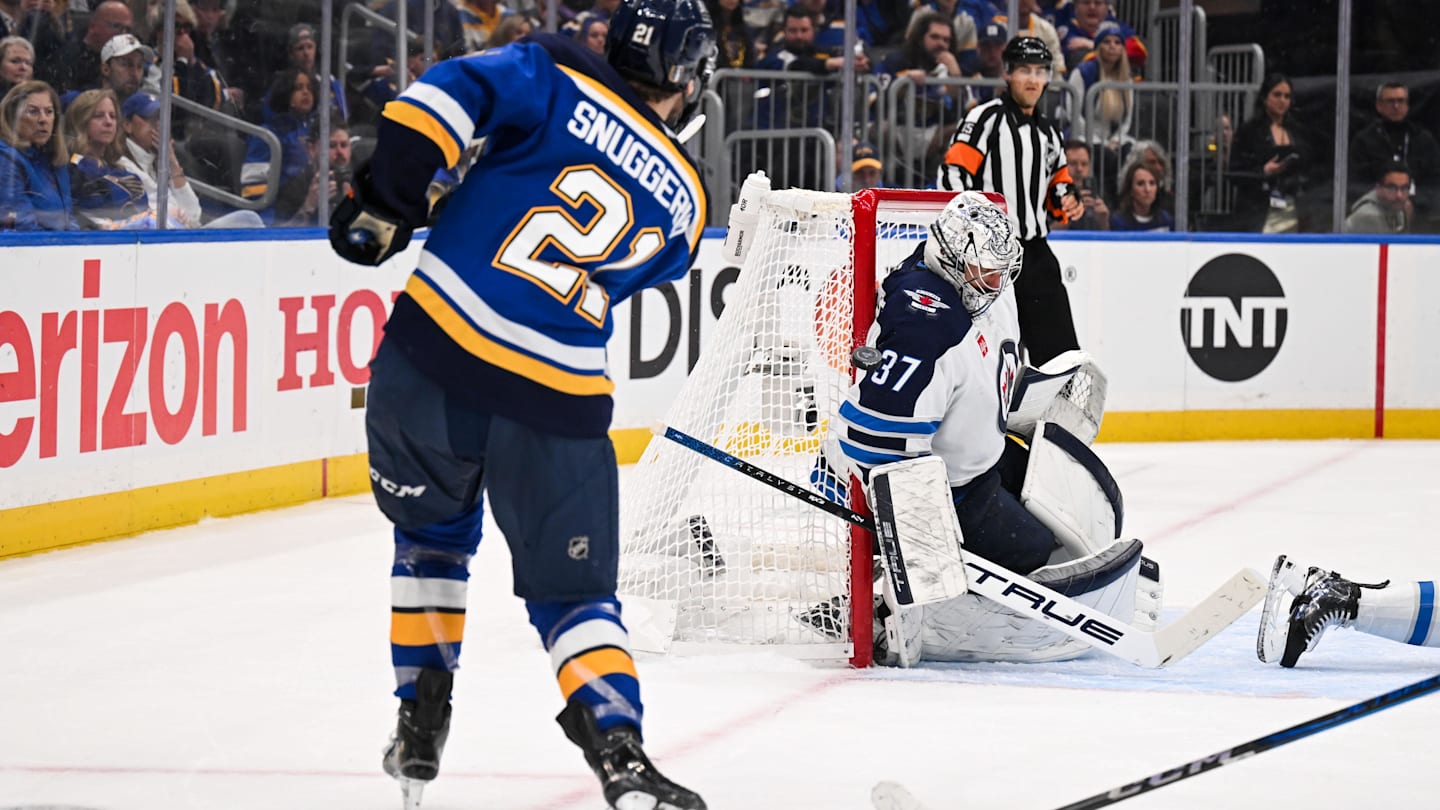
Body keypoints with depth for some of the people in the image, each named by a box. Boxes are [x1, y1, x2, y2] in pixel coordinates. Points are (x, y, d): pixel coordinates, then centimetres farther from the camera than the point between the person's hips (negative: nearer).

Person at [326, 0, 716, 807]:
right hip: (560, 399, 0)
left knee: (434, 536, 25)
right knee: (573, 587, 10)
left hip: (435, 347, 0)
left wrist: (387, 202, -4)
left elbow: (443, 97, -12)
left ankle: (423, 723, 27)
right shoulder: (684, 202, 10)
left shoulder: (557, 77, 3)